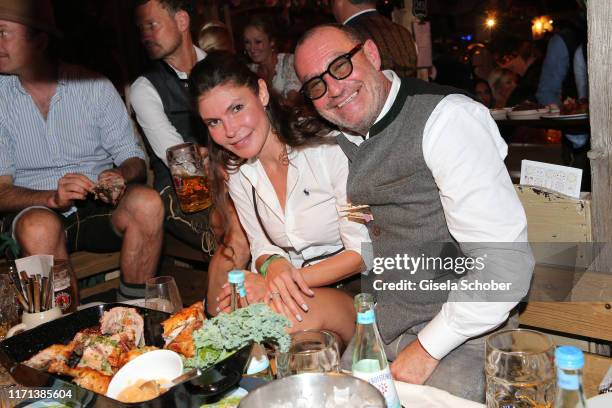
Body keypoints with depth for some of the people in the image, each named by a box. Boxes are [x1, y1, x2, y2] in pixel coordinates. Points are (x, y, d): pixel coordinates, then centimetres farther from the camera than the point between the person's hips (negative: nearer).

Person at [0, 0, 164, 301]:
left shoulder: (95, 86, 1)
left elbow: (133, 159, 1)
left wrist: (120, 175, -23)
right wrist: (53, 198, -25)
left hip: (100, 207, 1)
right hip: (35, 209, 0)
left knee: (147, 202, -29)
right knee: (40, 227, -35)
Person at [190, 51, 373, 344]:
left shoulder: (329, 148, -17)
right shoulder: (238, 175, 3)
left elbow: (363, 252, -15)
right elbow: (262, 246, 8)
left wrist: (282, 280, -22)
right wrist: (274, 265, -18)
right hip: (299, 289, 5)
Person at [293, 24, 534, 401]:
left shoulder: (447, 118, -18)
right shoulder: (341, 139, 6)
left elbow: (507, 263, -24)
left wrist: (427, 350, -18)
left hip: (456, 336, -6)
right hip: (380, 329, 6)